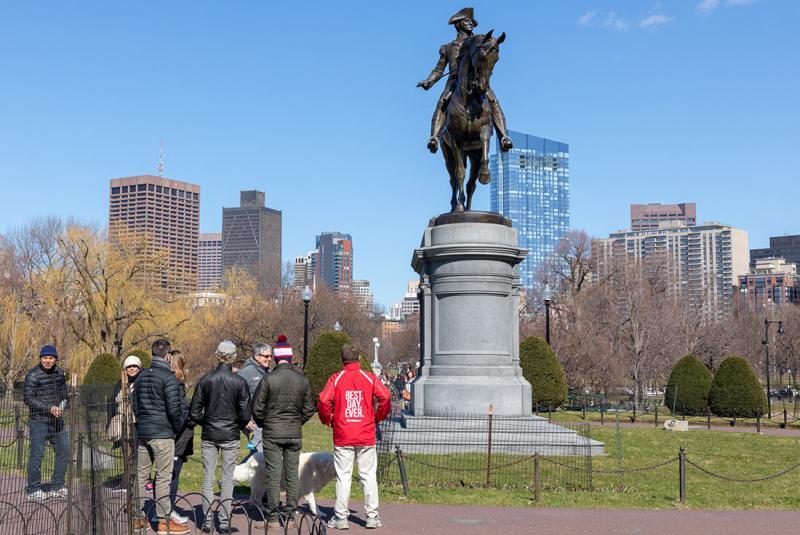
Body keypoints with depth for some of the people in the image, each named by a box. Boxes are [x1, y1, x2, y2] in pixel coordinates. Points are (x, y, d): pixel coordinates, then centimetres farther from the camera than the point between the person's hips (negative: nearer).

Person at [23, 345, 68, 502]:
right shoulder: (33, 375, -12)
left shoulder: (59, 373, 8)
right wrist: (49, 408, -22)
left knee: (64, 451, 10)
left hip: (57, 420, 7)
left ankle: (57, 487, 22)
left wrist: (62, 404, -1)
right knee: (37, 454, -5)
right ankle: (33, 490, 7)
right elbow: (28, 398, -16)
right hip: (39, 421, -7)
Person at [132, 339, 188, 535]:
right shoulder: (168, 377, -12)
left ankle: (137, 517, 18)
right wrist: (179, 427, 0)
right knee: (163, 476, -2)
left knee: (141, 474, 12)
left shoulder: (141, 376, 11)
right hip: (163, 434, -7)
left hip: (142, 432, 7)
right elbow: (174, 408, -15)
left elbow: (135, 405, 15)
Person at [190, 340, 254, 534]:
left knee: (208, 479, 8)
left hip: (209, 436, 1)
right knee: (227, 479, 6)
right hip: (230, 436, -1)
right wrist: (242, 425, 15)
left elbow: (194, 412, -2)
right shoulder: (239, 382, -8)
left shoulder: (205, 380, -4)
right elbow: (245, 414, -6)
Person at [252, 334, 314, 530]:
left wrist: (263, 424, 13)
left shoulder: (269, 379, -10)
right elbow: (309, 409, 6)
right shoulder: (303, 380, 0)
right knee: (293, 475, 8)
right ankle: (290, 517, 12)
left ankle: (273, 518, 5)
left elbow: (258, 408, -5)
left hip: (272, 433, -3)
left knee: (273, 475, 2)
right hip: (295, 434, 3)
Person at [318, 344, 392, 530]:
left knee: (343, 477, 5)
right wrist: (378, 417, 7)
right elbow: (385, 397, -9)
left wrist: (327, 420, 5)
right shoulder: (369, 378, 2)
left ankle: (340, 517, 8)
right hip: (367, 436, 1)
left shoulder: (335, 379, -1)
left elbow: (324, 401, -12)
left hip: (343, 436, -1)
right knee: (369, 476, 7)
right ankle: (372, 516, 10)